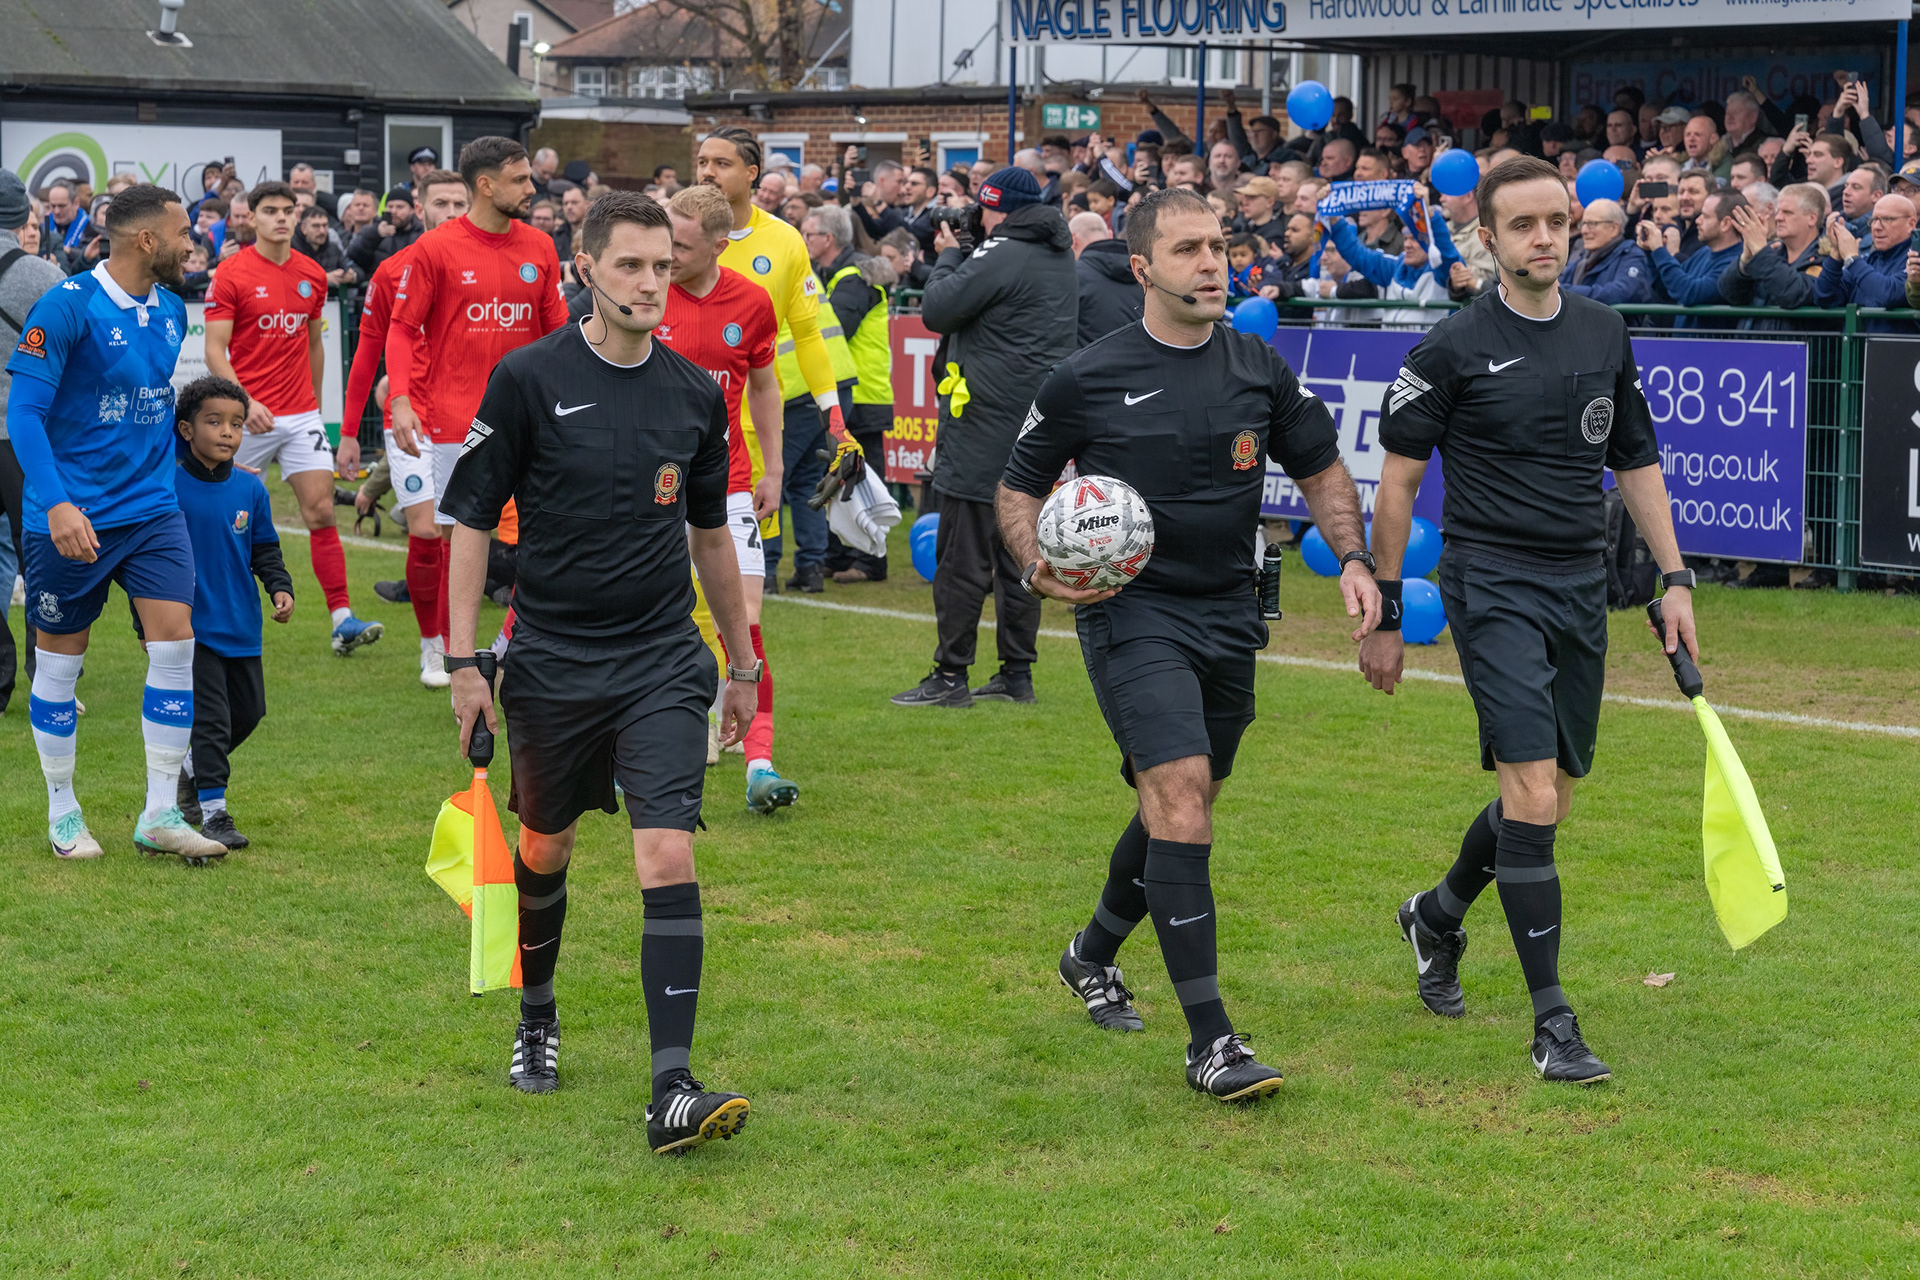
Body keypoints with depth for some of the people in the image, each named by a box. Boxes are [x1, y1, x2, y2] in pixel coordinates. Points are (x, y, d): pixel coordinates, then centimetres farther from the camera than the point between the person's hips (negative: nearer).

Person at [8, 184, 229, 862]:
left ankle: (160, 815, 1)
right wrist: (57, 504, -26)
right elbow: (25, 410, -16)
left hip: (152, 508, 5)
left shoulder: (171, 309, 7)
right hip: (72, 518, -5)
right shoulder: (66, 307, -14)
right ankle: (62, 812, 21)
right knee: (60, 658, 6)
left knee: (175, 640, -7)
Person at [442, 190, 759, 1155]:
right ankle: (536, 1019, 42)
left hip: (662, 664, 1)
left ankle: (673, 1092, -17)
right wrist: (462, 660, -8)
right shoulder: (530, 378, -7)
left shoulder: (695, 393, 3)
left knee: (668, 859, -13)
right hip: (551, 664, -1)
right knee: (544, 849, 15)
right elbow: (472, 520, -3)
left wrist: (742, 663, 20)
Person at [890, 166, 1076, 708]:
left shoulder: (1001, 256, -15)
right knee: (1018, 552, 13)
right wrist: (962, 258, 14)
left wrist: (949, 257, 3)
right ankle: (1017, 673, 15)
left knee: (962, 555, -4)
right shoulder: (1060, 260, 13)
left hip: (986, 428, -9)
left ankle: (951, 677, -2)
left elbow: (936, 311, -12)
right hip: (1035, 426, 9)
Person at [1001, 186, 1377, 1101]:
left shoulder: (1260, 370, 3)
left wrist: (1353, 560, -1)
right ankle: (1209, 1041, -19)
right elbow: (1018, 488, 5)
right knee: (1181, 796, -20)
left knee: (1181, 808, 17)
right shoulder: (1088, 380, -6)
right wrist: (1037, 568, -14)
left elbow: (1322, 472, 15)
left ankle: (1094, 955, 45)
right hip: (1129, 611, -5)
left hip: (1228, 616, 5)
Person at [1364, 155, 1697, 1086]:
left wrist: (1674, 578, 12)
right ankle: (1551, 1020, -9)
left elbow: (1636, 460, 18)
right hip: (1492, 585, -6)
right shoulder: (1454, 348, -6)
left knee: (1549, 800, 12)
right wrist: (1385, 614, -3)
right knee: (1533, 796, -16)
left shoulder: (1605, 333, 9)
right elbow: (1397, 483, -2)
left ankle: (1438, 915, 40)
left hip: (1582, 588, 6)